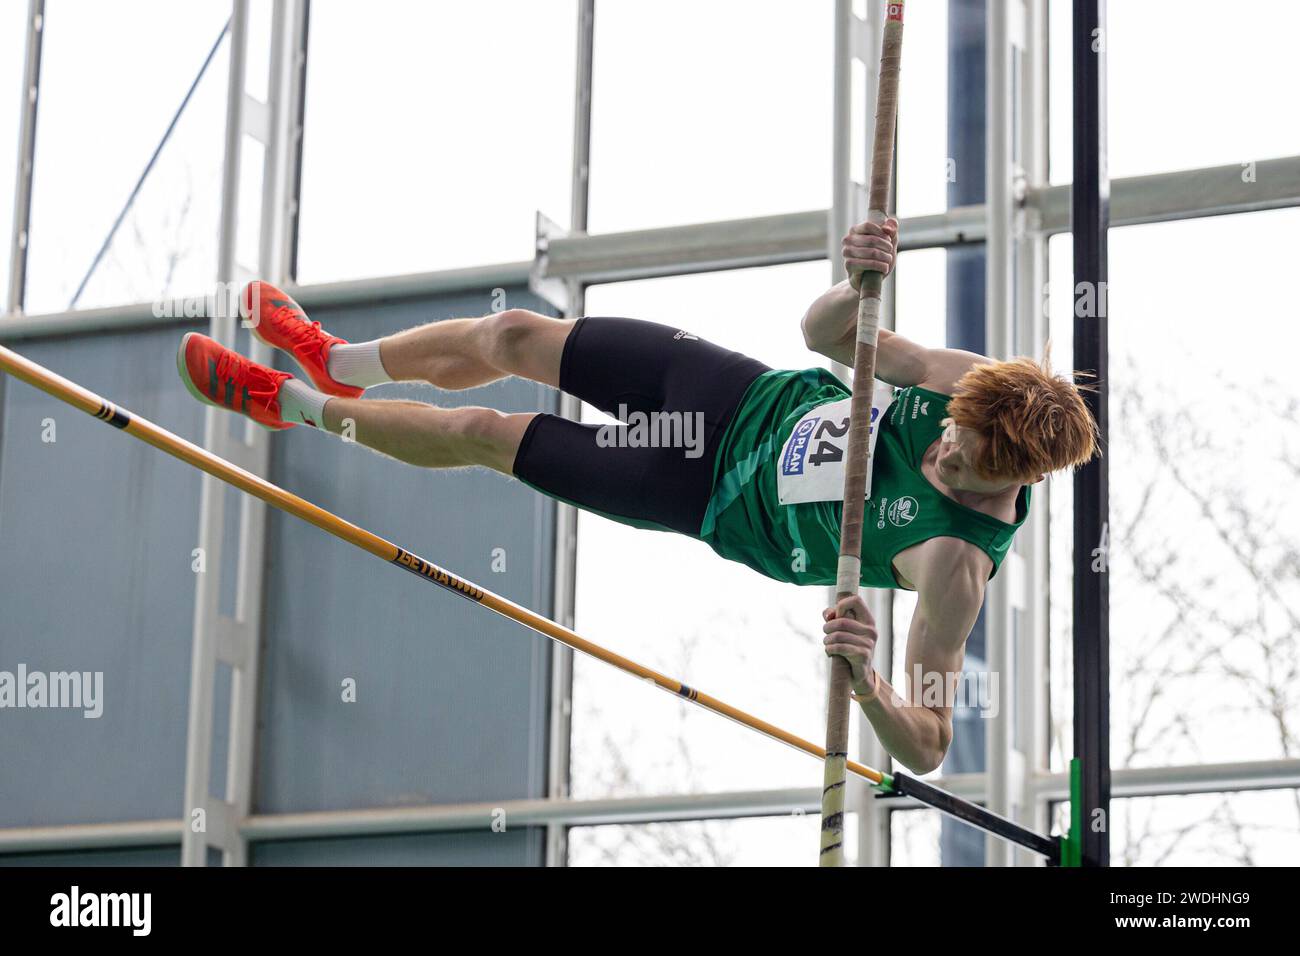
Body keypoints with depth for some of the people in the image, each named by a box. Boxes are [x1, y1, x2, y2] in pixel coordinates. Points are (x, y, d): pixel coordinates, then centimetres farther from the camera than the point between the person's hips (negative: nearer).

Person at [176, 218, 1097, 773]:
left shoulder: (955, 564, -36)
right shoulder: (978, 385, -23)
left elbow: (927, 748, -35)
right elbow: (824, 332, -15)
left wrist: (867, 680, -56)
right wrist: (860, 280, -37)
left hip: (718, 495, -4)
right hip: (754, 393, 4)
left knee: (478, 434, 2)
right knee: (511, 335, 11)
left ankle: (294, 405, 32)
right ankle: (340, 365, 45)